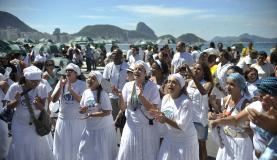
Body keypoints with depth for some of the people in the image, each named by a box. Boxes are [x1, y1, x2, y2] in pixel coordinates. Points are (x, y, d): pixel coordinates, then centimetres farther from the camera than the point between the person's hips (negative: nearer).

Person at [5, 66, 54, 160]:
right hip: (20, 124, -1)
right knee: (20, 148, 7)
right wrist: (16, 101, -25)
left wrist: (39, 105, -36)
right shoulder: (15, 87, -14)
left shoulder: (42, 87, -14)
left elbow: (43, 107, -13)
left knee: (39, 147, 11)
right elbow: (9, 107, -5)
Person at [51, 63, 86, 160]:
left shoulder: (82, 84, -8)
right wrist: (60, 86, -18)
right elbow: (53, 100, -6)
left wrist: (71, 90, -27)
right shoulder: (61, 83, 1)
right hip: (63, 119, 3)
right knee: (62, 145, 14)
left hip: (78, 120, -2)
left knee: (77, 145, 11)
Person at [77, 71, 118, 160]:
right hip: (90, 127, 6)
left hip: (103, 128, -6)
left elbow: (107, 112, -22)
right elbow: (81, 108, 11)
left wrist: (91, 114, -23)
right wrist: (83, 110, -13)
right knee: (85, 150, 15)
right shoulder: (86, 92, 1)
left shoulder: (103, 94, -17)